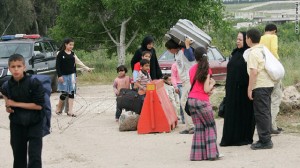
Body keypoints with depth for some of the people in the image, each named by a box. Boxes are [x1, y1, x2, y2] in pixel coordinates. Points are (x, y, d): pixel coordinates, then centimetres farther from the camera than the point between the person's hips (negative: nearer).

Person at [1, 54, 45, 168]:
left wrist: (16, 104, -17)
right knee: (19, 158, 11)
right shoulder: (7, 87, -3)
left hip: (35, 124, -4)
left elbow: (39, 105, -18)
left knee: (35, 157, -10)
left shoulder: (34, 83, -15)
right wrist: (8, 106, -2)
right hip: (17, 125, 4)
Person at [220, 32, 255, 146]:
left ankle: (244, 138, 8)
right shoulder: (235, 53, 13)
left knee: (244, 113, 1)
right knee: (231, 113, 7)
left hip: (243, 89, -7)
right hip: (232, 89, 7)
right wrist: (228, 87, 14)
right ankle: (230, 138, 12)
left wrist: (249, 88, -18)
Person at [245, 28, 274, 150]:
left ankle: (265, 141, -5)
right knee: (265, 113, 13)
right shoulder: (263, 50, 14)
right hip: (268, 84, 9)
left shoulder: (253, 53, -14)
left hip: (260, 86, -9)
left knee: (261, 113, -6)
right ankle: (266, 140, 19)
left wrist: (250, 89, -16)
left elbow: (254, 72, -20)